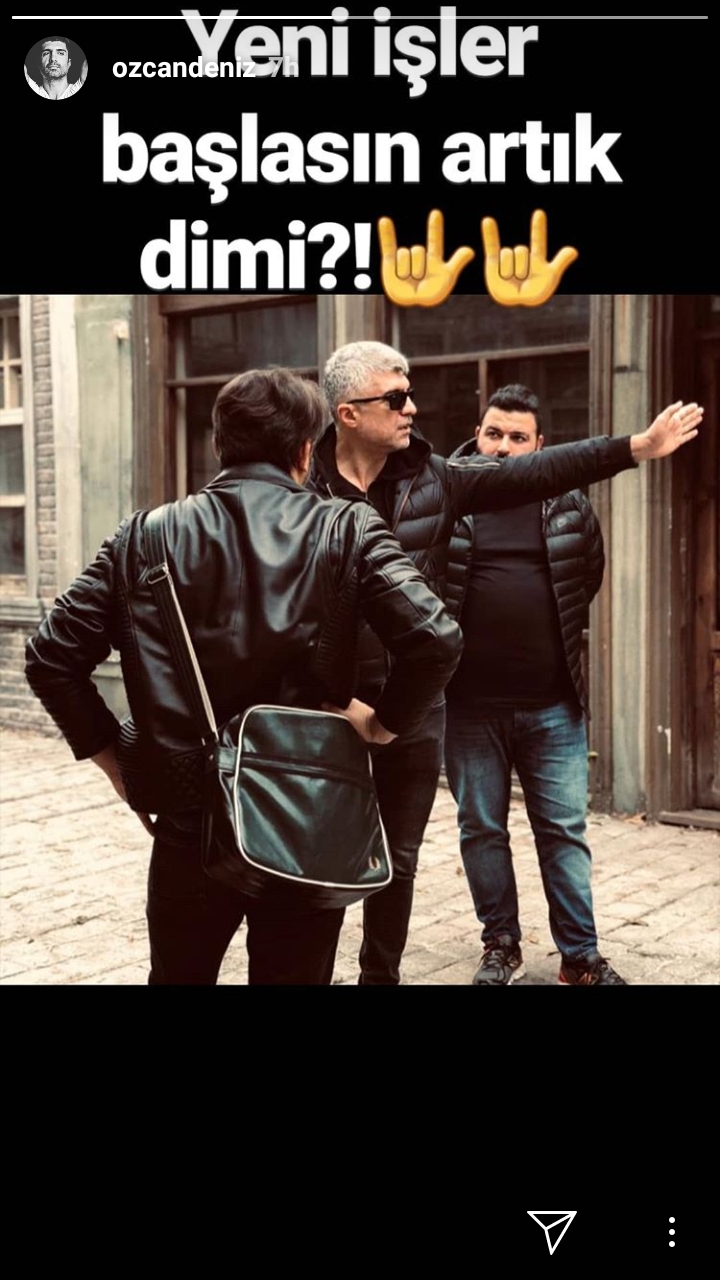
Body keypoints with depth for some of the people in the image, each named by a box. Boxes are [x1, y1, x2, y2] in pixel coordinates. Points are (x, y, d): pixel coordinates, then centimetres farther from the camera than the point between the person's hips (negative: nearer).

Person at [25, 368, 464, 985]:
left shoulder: (146, 536, -1)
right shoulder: (347, 531, -6)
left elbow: (50, 657, -2)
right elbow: (437, 638, -18)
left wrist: (111, 754, 6)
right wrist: (384, 722, -2)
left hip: (189, 825, 2)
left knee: (177, 975, 23)